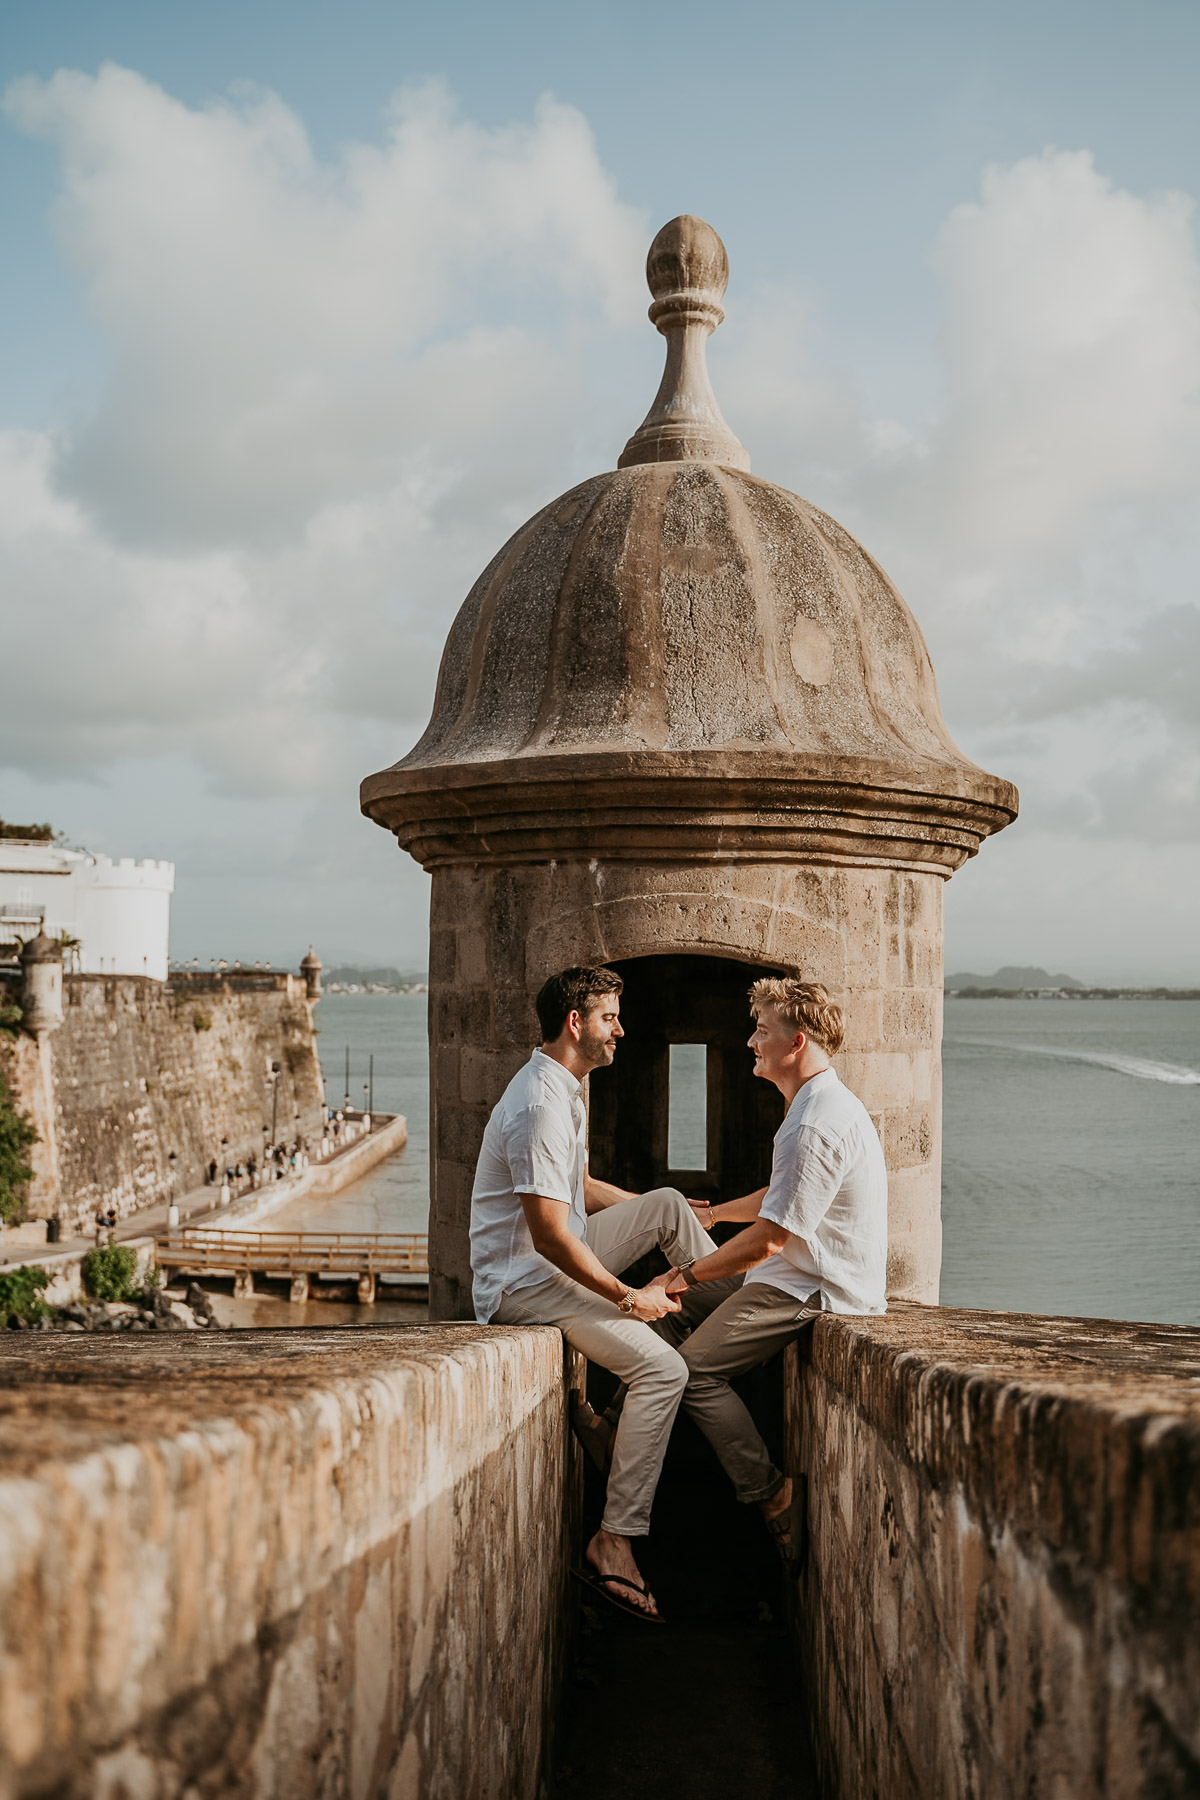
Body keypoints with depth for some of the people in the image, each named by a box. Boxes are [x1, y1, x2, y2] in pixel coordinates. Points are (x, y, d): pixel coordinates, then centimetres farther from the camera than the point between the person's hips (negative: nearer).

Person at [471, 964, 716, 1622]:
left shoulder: (563, 1090, 12)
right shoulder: (541, 1106, -23)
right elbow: (549, 1235, -27)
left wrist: (657, 1217, 25)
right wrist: (629, 1298, -21)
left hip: (556, 1262, 10)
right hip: (524, 1282, -10)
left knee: (667, 1202, 8)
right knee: (663, 1368, -21)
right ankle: (613, 1543, -20)